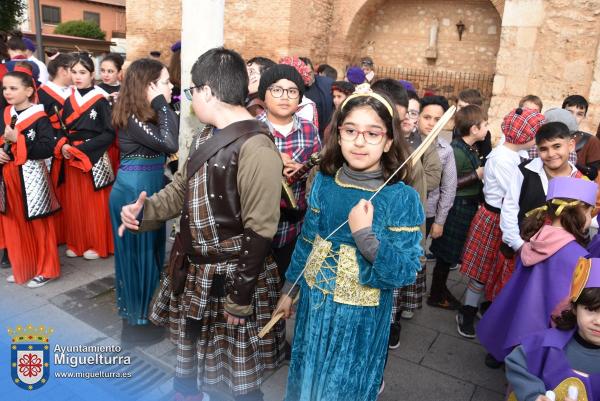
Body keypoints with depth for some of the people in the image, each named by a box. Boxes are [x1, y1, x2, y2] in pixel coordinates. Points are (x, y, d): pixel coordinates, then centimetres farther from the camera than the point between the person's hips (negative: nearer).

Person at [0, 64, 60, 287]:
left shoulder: (39, 118, -11)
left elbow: (47, 149, -20)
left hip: (31, 179, -6)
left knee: (38, 226, 5)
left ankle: (45, 270, 20)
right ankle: (22, 269, 30)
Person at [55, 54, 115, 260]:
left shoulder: (100, 101, -8)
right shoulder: (69, 100, 9)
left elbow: (109, 134, -13)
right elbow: (64, 129, 14)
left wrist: (81, 148, -17)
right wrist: (63, 145, -6)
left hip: (94, 157, -5)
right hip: (71, 157, 5)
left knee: (94, 203, 2)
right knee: (73, 202, 9)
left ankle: (97, 244, 15)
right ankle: (76, 243, 22)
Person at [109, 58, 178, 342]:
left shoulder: (147, 114, 10)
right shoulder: (132, 118, -18)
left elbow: (164, 148, 3)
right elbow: (169, 143, -28)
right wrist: (162, 103, -21)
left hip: (149, 188, 10)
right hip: (133, 191, -9)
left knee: (151, 248, 18)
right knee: (137, 250, 3)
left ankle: (144, 309, 36)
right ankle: (135, 318, 20)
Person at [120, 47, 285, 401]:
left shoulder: (256, 149, -25)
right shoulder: (208, 135, 7)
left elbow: (258, 233, -24)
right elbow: (182, 188, 14)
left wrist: (240, 297, -19)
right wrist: (144, 212, -3)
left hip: (232, 277, -9)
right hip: (192, 269, 9)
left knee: (240, 373, 11)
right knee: (189, 343, 29)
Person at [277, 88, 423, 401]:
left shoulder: (402, 198, -19)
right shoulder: (324, 182, -7)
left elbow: (407, 273, -19)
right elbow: (307, 240, 4)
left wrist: (364, 236, -31)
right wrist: (289, 290, 12)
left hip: (360, 315, -3)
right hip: (314, 302, 4)